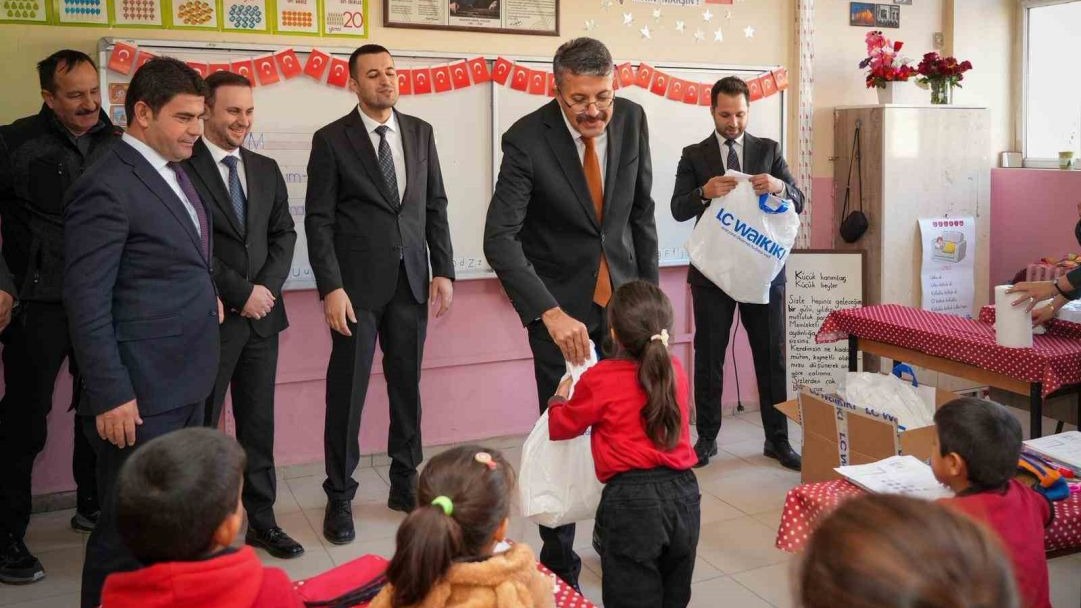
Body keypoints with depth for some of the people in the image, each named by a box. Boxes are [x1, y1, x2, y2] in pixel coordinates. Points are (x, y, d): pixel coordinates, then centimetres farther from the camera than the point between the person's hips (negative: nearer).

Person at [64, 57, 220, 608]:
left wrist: (204, 296, 7)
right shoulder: (107, 187, -15)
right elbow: (87, 304, -18)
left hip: (186, 383, 9)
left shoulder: (174, 173, 13)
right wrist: (111, 397, -19)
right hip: (140, 394, -9)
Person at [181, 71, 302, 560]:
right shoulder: (182, 167, -8)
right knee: (199, 427, 5)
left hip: (261, 316, 6)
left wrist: (266, 288, -5)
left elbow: (284, 234, 11)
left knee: (259, 423, 11)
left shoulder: (266, 170, 13)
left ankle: (260, 518, 21)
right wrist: (240, 293, -13)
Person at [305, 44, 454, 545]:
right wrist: (331, 287, -13)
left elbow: (435, 207, 11)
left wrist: (443, 270, 4)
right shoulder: (331, 140, -2)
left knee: (407, 386, 10)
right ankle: (339, 498, 13)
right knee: (346, 391, 1)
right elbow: (319, 220, -5)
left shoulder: (420, 133, 9)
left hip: (411, 280, 4)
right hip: (358, 284, -3)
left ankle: (405, 484, 24)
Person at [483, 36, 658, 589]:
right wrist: (550, 312, -38)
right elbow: (499, 238, -26)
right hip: (559, 303, -3)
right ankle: (558, 559, 17)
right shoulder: (527, 138, -19)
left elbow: (641, 208, 6)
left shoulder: (631, 118, -6)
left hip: (622, 294, 4)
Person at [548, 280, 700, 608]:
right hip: (683, 493, 5)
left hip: (631, 499, -5)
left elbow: (561, 427, 5)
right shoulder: (675, 370, 5)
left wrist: (558, 400, 27)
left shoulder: (598, 380, -9)